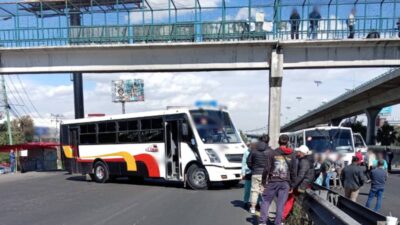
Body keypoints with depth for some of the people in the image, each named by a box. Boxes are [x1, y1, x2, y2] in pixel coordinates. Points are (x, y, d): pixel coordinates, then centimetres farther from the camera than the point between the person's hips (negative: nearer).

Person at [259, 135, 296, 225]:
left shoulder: (272, 153, -2)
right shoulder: (292, 155, 6)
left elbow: (267, 169, -5)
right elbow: (293, 172, 6)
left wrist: (264, 182, 2)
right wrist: (291, 186, 13)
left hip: (273, 181, -2)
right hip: (285, 183, 2)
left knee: (266, 201, 7)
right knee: (281, 204, 7)